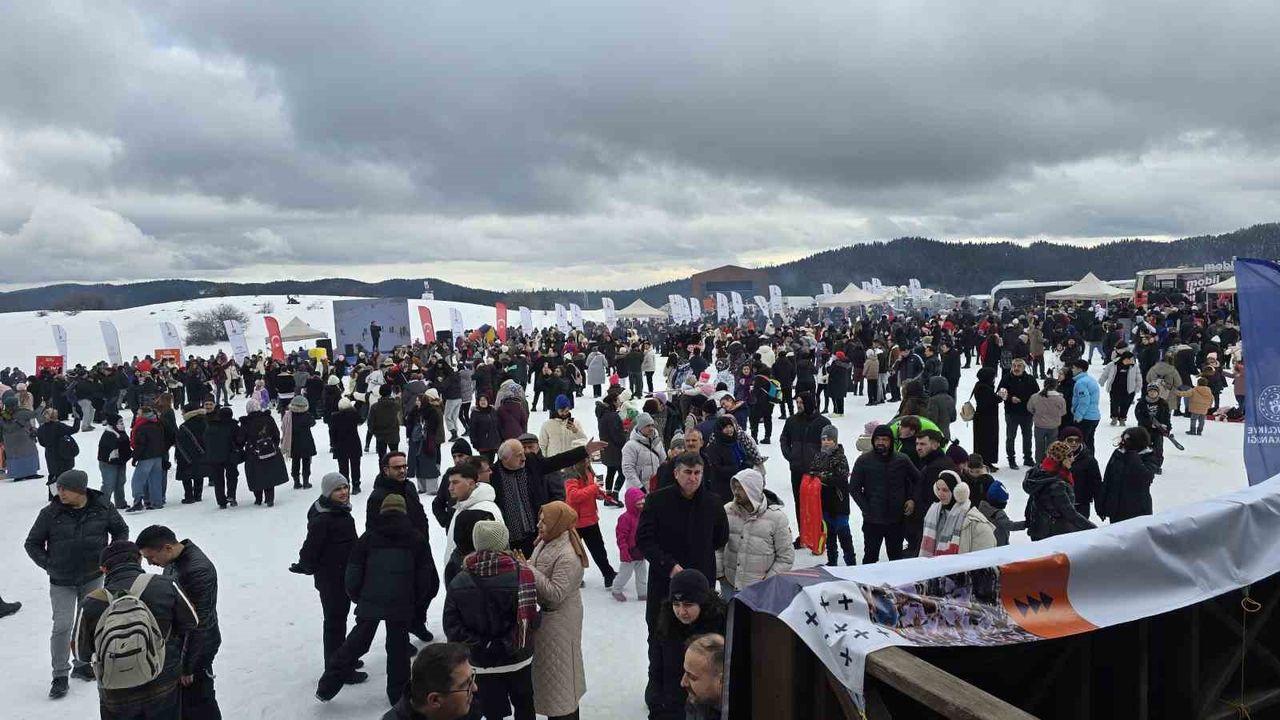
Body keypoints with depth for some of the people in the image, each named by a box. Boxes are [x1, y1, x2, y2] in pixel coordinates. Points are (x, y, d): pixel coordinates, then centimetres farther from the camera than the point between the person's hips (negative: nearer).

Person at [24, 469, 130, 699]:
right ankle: (60, 675, 7)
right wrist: (49, 565, -7)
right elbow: (32, 544, 2)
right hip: (61, 582, -2)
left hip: (93, 577, 2)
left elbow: (121, 531, 5)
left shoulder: (103, 508, -10)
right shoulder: (50, 513, -12)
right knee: (62, 626, -8)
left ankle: (82, 664, 33)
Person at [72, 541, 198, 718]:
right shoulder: (165, 585, -18)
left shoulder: (91, 604, -16)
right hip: (164, 688, 0)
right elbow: (192, 623, -4)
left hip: (115, 698, 1)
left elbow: (82, 654, -1)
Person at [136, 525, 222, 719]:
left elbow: (198, 623, -27)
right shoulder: (174, 559, -2)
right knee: (179, 696, 21)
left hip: (197, 645, -9)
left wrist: (187, 667, -21)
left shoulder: (198, 570, -32)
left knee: (197, 701, 3)